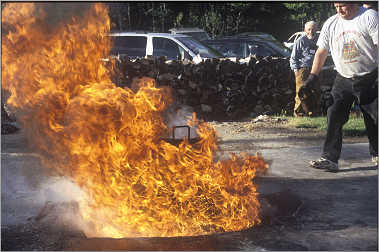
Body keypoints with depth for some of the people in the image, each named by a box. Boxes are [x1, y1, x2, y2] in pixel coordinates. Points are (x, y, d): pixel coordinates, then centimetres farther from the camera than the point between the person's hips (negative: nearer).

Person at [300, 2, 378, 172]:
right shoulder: (330, 24, 5)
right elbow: (321, 52, 9)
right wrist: (312, 78, 4)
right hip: (343, 80, 3)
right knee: (334, 118, -8)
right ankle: (329, 158, -6)